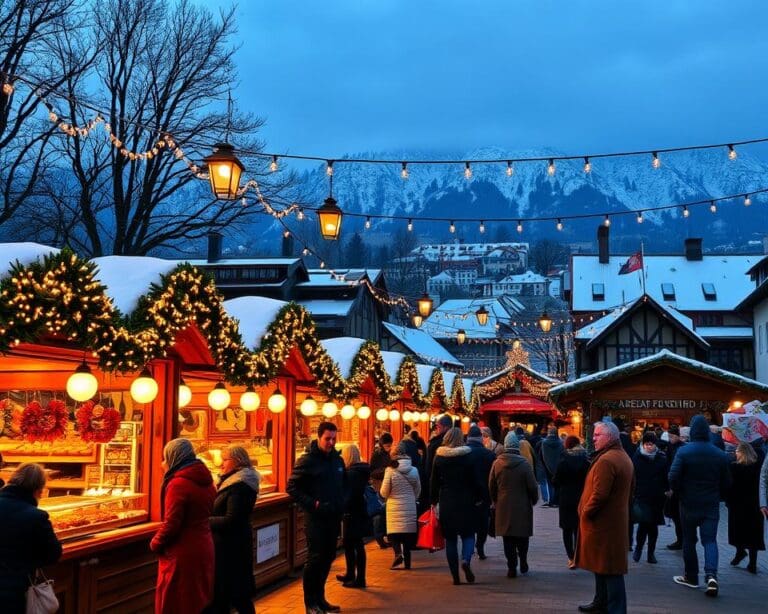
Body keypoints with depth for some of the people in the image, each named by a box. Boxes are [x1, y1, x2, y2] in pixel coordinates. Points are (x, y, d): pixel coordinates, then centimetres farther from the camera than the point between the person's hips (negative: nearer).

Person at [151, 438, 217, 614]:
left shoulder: (178, 483, -18)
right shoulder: (206, 481, 8)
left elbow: (172, 523, -21)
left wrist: (155, 543, -3)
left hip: (182, 554, -8)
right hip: (204, 550, 8)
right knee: (200, 600, 17)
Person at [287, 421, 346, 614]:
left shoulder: (337, 460, 9)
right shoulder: (307, 460, -11)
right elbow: (292, 487, -11)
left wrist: (342, 503, 6)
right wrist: (312, 504, -18)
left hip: (334, 518, 6)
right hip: (315, 518, -6)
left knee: (328, 558, 12)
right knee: (315, 558, -3)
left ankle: (319, 598, 24)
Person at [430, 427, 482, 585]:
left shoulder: (439, 457, 1)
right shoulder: (467, 456, -6)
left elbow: (434, 481, 5)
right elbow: (474, 481, -3)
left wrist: (433, 500, 13)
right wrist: (478, 498, 9)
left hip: (446, 502, 2)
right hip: (465, 502, -2)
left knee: (450, 538, 8)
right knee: (468, 534, 9)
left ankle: (455, 576, 8)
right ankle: (466, 560, -20)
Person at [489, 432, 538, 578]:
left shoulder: (497, 463, -4)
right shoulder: (524, 464, -12)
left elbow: (491, 486, 3)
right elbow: (532, 486, -7)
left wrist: (495, 501, 19)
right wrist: (534, 500, 12)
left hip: (503, 507, 2)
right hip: (522, 507, -2)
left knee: (508, 539, 7)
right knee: (522, 537, 14)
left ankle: (512, 567, 6)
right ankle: (523, 563, 16)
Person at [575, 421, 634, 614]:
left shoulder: (606, 460, -22)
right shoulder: (623, 457, 13)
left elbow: (599, 494, -26)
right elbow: (629, 491, 20)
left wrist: (585, 512, -13)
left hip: (602, 521, -10)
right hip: (615, 520, 10)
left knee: (609, 569, -4)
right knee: (604, 565, 19)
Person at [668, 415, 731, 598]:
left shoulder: (684, 451, -12)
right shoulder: (720, 454, -1)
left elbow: (673, 478, -16)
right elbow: (726, 482, 5)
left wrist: (678, 491, 4)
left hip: (689, 504, -2)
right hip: (711, 505, 2)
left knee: (689, 540, 12)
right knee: (710, 540, 4)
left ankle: (691, 577, 20)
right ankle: (711, 574, -16)